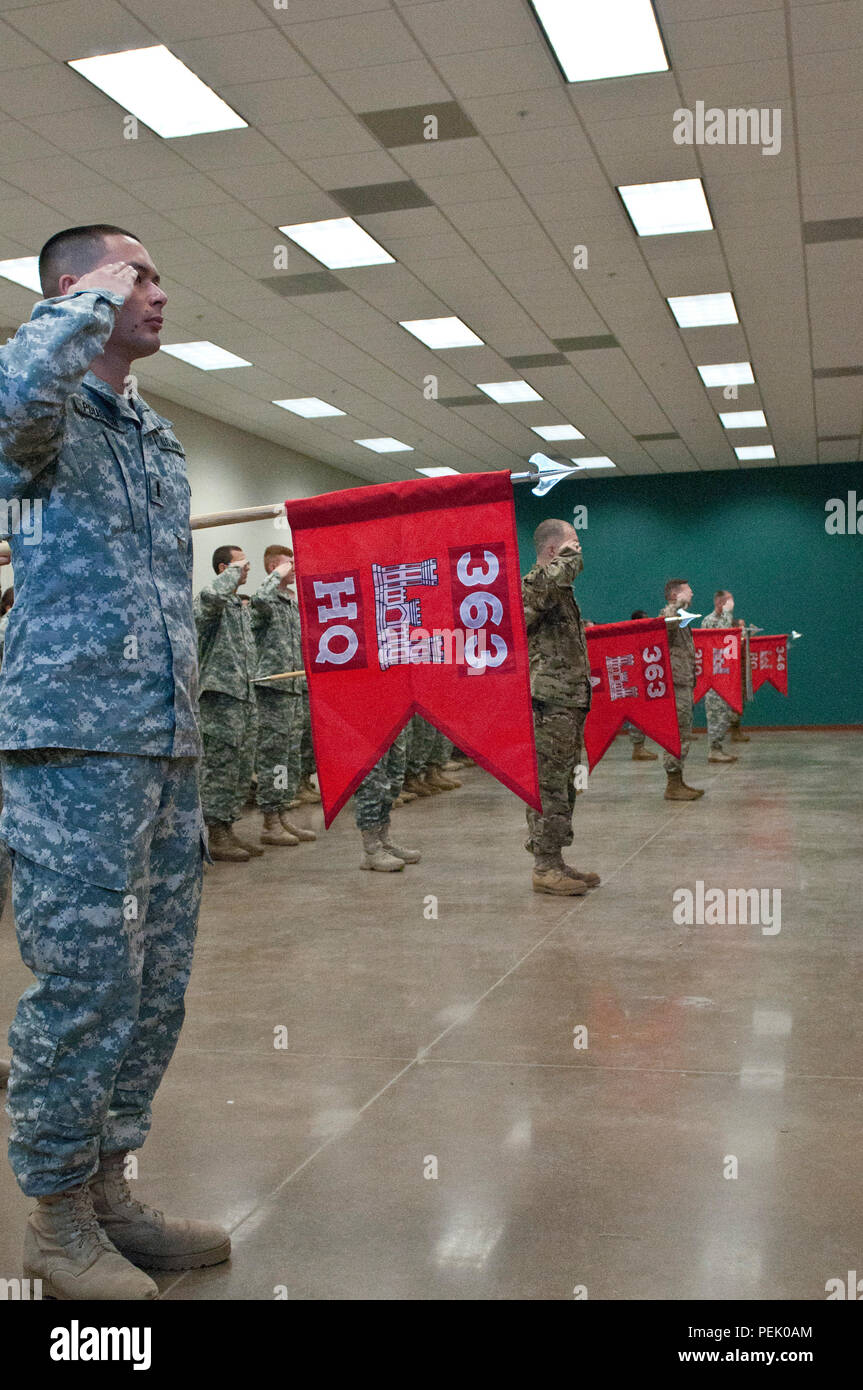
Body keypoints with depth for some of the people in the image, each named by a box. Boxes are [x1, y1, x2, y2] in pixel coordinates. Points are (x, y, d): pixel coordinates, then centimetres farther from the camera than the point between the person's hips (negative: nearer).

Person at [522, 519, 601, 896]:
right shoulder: (532, 585, -12)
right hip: (549, 704, -11)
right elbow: (550, 577, -37)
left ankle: (553, 861, 21)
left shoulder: (560, 590, 22)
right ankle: (545, 867, -1)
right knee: (548, 785, -6)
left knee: (562, 785, 14)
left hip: (567, 703, 11)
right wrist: (569, 556, -21)